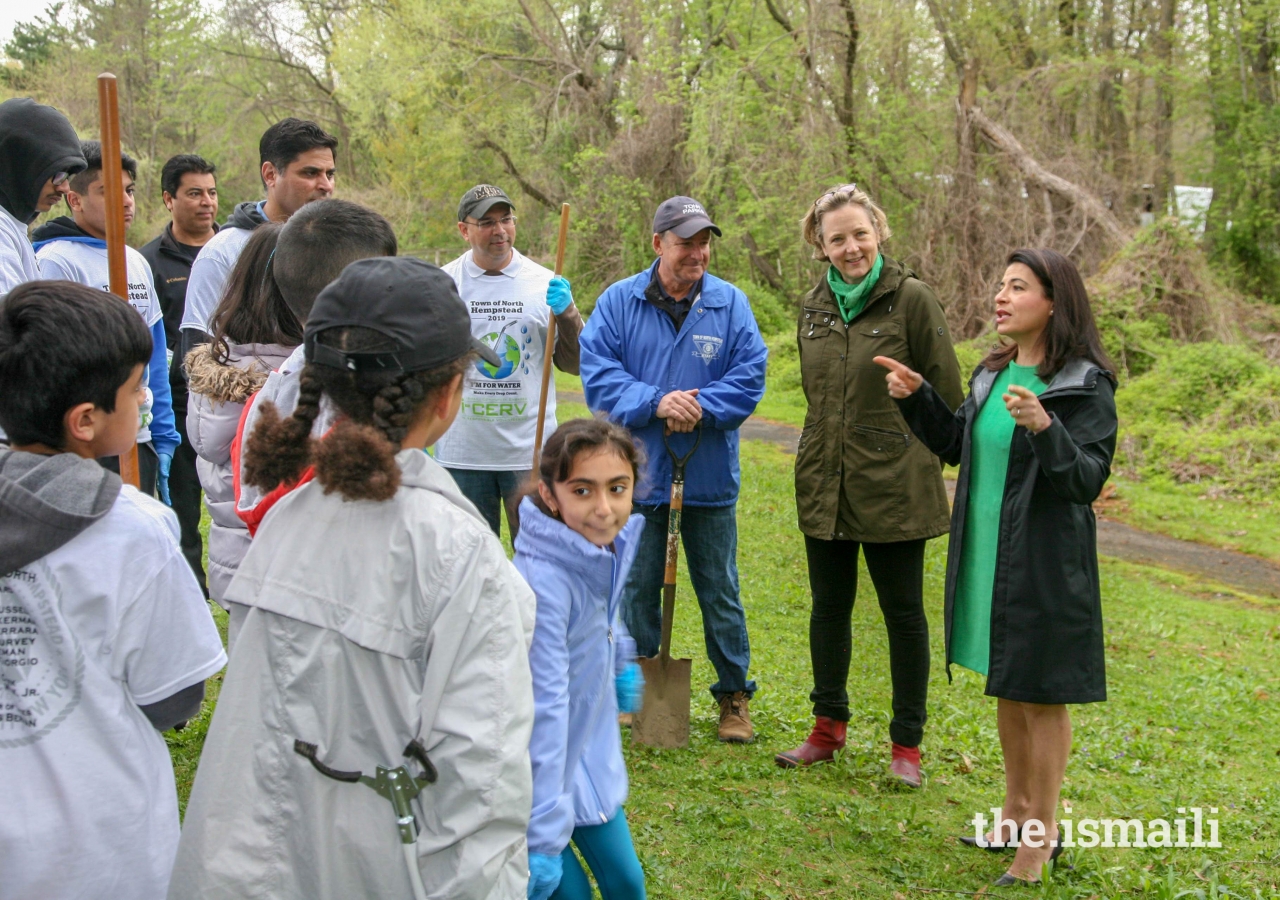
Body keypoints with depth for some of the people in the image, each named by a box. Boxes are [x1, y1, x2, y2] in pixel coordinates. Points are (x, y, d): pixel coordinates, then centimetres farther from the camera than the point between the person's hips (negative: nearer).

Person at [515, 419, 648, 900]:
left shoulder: (612, 542, -9)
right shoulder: (543, 584, -32)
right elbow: (543, 711, -35)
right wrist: (543, 839, -35)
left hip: (592, 752, 7)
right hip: (541, 769, -7)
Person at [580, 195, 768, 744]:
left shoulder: (730, 304, 1)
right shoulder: (619, 302, -1)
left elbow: (749, 376, -4)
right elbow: (597, 373, -8)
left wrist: (699, 407, -20)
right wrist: (655, 402, -21)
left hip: (709, 475, 0)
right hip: (639, 473, 0)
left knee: (719, 589, 9)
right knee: (638, 586, 11)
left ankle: (734, 695, 22)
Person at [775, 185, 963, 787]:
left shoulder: (912, 298, -9)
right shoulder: (813, 307, 8)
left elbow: (947, 394, -7)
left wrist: (911, 448, -3)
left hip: (894, 487, -5)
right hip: (824, 484, 6)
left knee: (903, 612, 6)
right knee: (829, 606, 15)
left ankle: (906, 743, 18)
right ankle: (828, 727, 30)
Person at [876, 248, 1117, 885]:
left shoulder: (1085, 385, -14)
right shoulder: (993, 373, 8)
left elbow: (1089, 480, -20)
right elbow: (955, 446, 18)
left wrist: (1044, 427, -35)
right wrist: (916, 398, 6)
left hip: (1045, 565, -7)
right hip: (986, 556, 7)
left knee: (1041, 695, 4)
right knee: (1006, 688, 18)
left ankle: (1041, 834, 17)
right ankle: (1016, 811, 34)